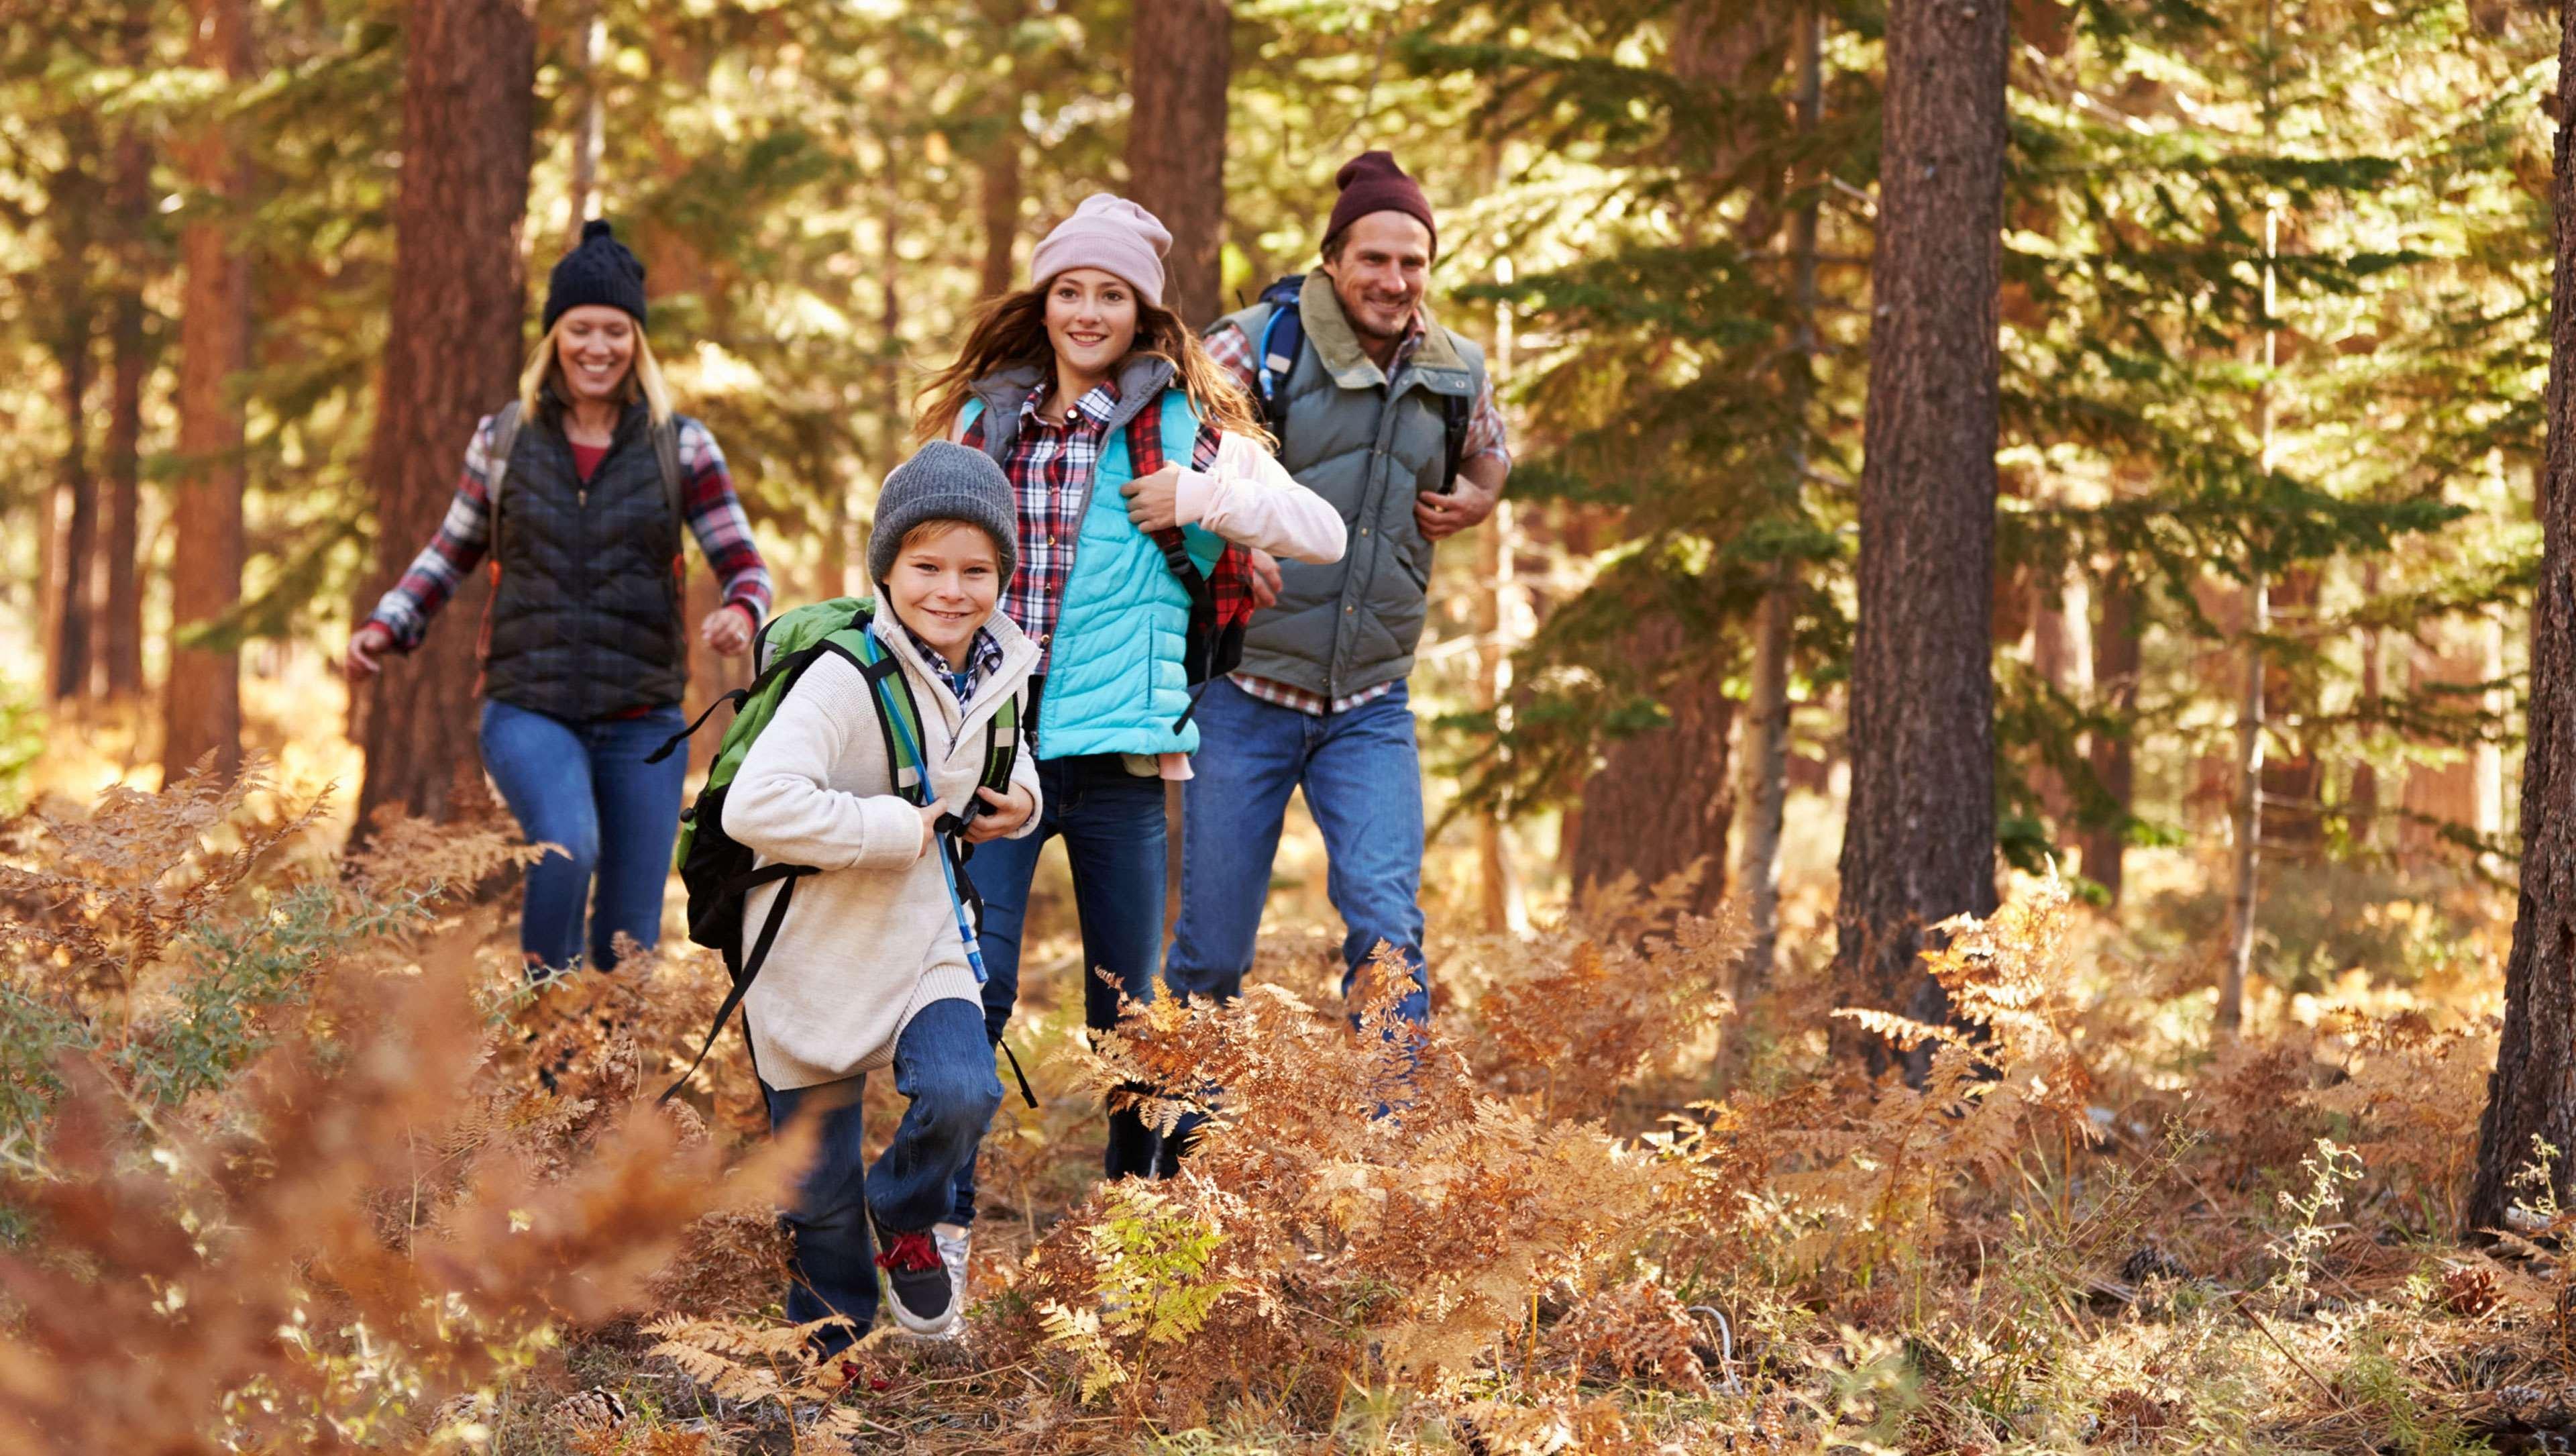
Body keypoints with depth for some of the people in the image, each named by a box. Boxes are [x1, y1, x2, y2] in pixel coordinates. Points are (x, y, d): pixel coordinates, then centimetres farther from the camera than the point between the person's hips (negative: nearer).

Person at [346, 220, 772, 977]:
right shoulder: (504, 439, 5)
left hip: (642, 721, 1)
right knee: (568, 845, -31)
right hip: (529, 710, -1)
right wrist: (386, 626, 3)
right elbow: (454, 548, 18)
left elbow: (745, 565, 1)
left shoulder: (681, 446, 3)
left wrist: (741, 614, -23)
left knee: (630, 945, 2)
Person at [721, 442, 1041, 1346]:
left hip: (926, 941, 4)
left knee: (963, 1097, -22)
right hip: (816, 957, -4)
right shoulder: (846, 678, -23)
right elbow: (755, 805, -35)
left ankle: (906, 1217, 11)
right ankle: (836, 1347, 33)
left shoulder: (999, 675, -1)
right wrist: (889, 829, -28)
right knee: (820, 1187, 7)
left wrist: (1019, 799, -1)